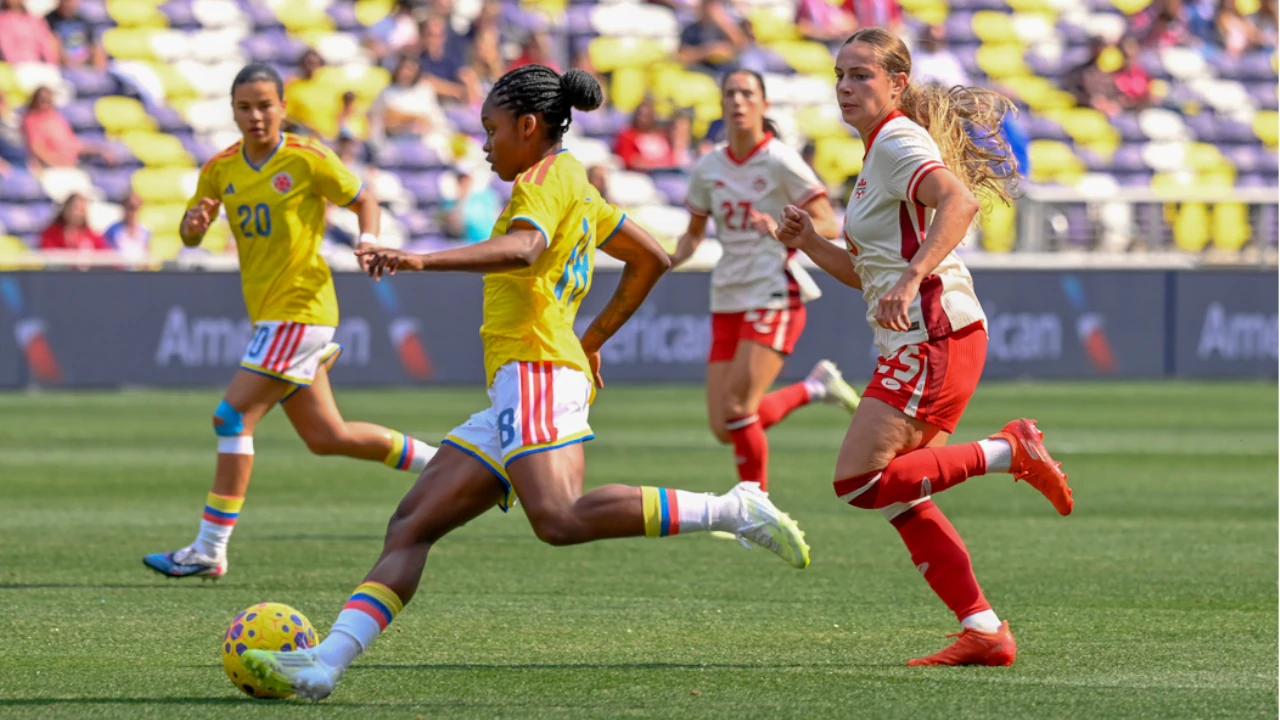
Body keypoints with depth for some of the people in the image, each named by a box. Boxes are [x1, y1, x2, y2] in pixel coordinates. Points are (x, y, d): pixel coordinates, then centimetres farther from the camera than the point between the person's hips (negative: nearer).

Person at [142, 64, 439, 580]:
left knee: (233, 416, -14)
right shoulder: (221, 169, 7)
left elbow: (364, 200, 3)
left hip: (300, 309, -8)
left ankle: (209, 551, -11)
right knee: (325, 437, 13)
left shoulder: (308, 160, -9)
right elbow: (190, 236, 11)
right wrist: (194, 223, -12)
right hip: (267, 313, 8)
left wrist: (369, 241, -17)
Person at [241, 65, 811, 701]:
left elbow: (523, 247, -25)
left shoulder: (546, 178, -4)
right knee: (411, 524, 2)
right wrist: (594, 338, 37)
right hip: (514, 397, 10)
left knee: (560, 519, -30)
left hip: (537, 369, -10)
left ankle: (732, 511, -25)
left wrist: (423, 261, -35)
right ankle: (326, 662, -5)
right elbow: (650, 258, 34)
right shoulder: (576, 189, 25)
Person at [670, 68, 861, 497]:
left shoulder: (780, 162, -8)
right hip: (727, 301, 6)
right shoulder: (708, 168, 7)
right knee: (724, 429, 0)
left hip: (774, 296, -6)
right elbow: (694, 233, 19)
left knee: (738, 409, -18)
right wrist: (672, 259, -2)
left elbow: (828, 226, -10)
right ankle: (816, 387, 23)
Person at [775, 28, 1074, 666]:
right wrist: (808, 243, 13)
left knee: (860, 482, -16)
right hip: (915, 344, 10)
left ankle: (1006, 452, -9)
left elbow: (958, 202, -28)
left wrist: (913, 278, -39)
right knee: (898, 497, 8)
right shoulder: (876, 156, 22)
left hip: (934, 337, -10)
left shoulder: (900, 142, -8)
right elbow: (868, 274, 28)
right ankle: (984, 632, 8)